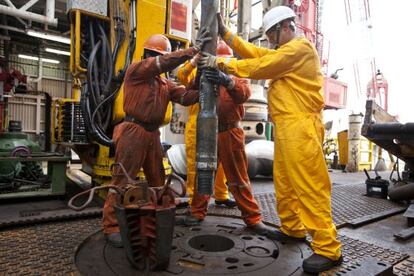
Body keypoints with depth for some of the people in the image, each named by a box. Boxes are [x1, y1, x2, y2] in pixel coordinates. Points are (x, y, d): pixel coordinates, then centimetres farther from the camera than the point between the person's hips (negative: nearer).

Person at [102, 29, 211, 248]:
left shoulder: (165, 83, 18)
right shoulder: (136, 69, -2)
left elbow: (185, 97, 7)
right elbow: (164, 63, -16)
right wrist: (194, 49, -16)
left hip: (152, 134, 8)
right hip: (133, 131, -7)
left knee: (158, 181, 13)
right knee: (123, 180, -4)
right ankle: (112, 227, 5)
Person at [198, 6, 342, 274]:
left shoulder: (300, 47, -6)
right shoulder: (284, 51, 26)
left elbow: (260, 67, -12)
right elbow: (253, 52, 19)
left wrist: (221, 63, -6)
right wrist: (225, 33, 14)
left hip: (300, 126, -10)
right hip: (286, 127, 10)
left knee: (309, 186, -10)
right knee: (284, 182, 13)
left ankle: (328, 249, -3)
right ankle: (293, 228, 27)